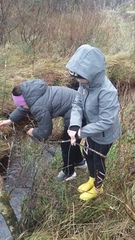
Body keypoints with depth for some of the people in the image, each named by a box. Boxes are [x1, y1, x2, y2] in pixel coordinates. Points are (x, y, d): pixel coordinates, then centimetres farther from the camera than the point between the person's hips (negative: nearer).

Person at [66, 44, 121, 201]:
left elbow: (105, 122, -34)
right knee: (88, 155, 25)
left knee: (98, 160, 15)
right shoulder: (85, 82, -17)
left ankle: (97, 188, 45)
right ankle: (92, 180, 54)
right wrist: (74, 125, -27)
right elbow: (77, 103, -9)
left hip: (104, 135, -7)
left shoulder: (107, 92, -39)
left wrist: (81, 132, -28)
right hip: (92, 130, 7)